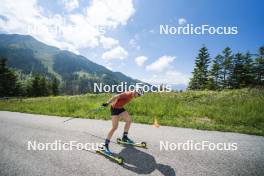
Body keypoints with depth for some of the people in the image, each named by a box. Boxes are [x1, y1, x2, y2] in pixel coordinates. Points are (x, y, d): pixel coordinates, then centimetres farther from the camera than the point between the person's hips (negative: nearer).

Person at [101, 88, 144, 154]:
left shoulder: (131, 95, 3)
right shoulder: (128, 94, -26)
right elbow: (116, 96, -31)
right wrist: (107, 103, -31)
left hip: (120, 108, 10)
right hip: (115, 108, -10)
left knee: (129, 120, 11)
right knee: (114, 127, -12)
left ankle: (124, 137, 25)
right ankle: (106, 145, -3)